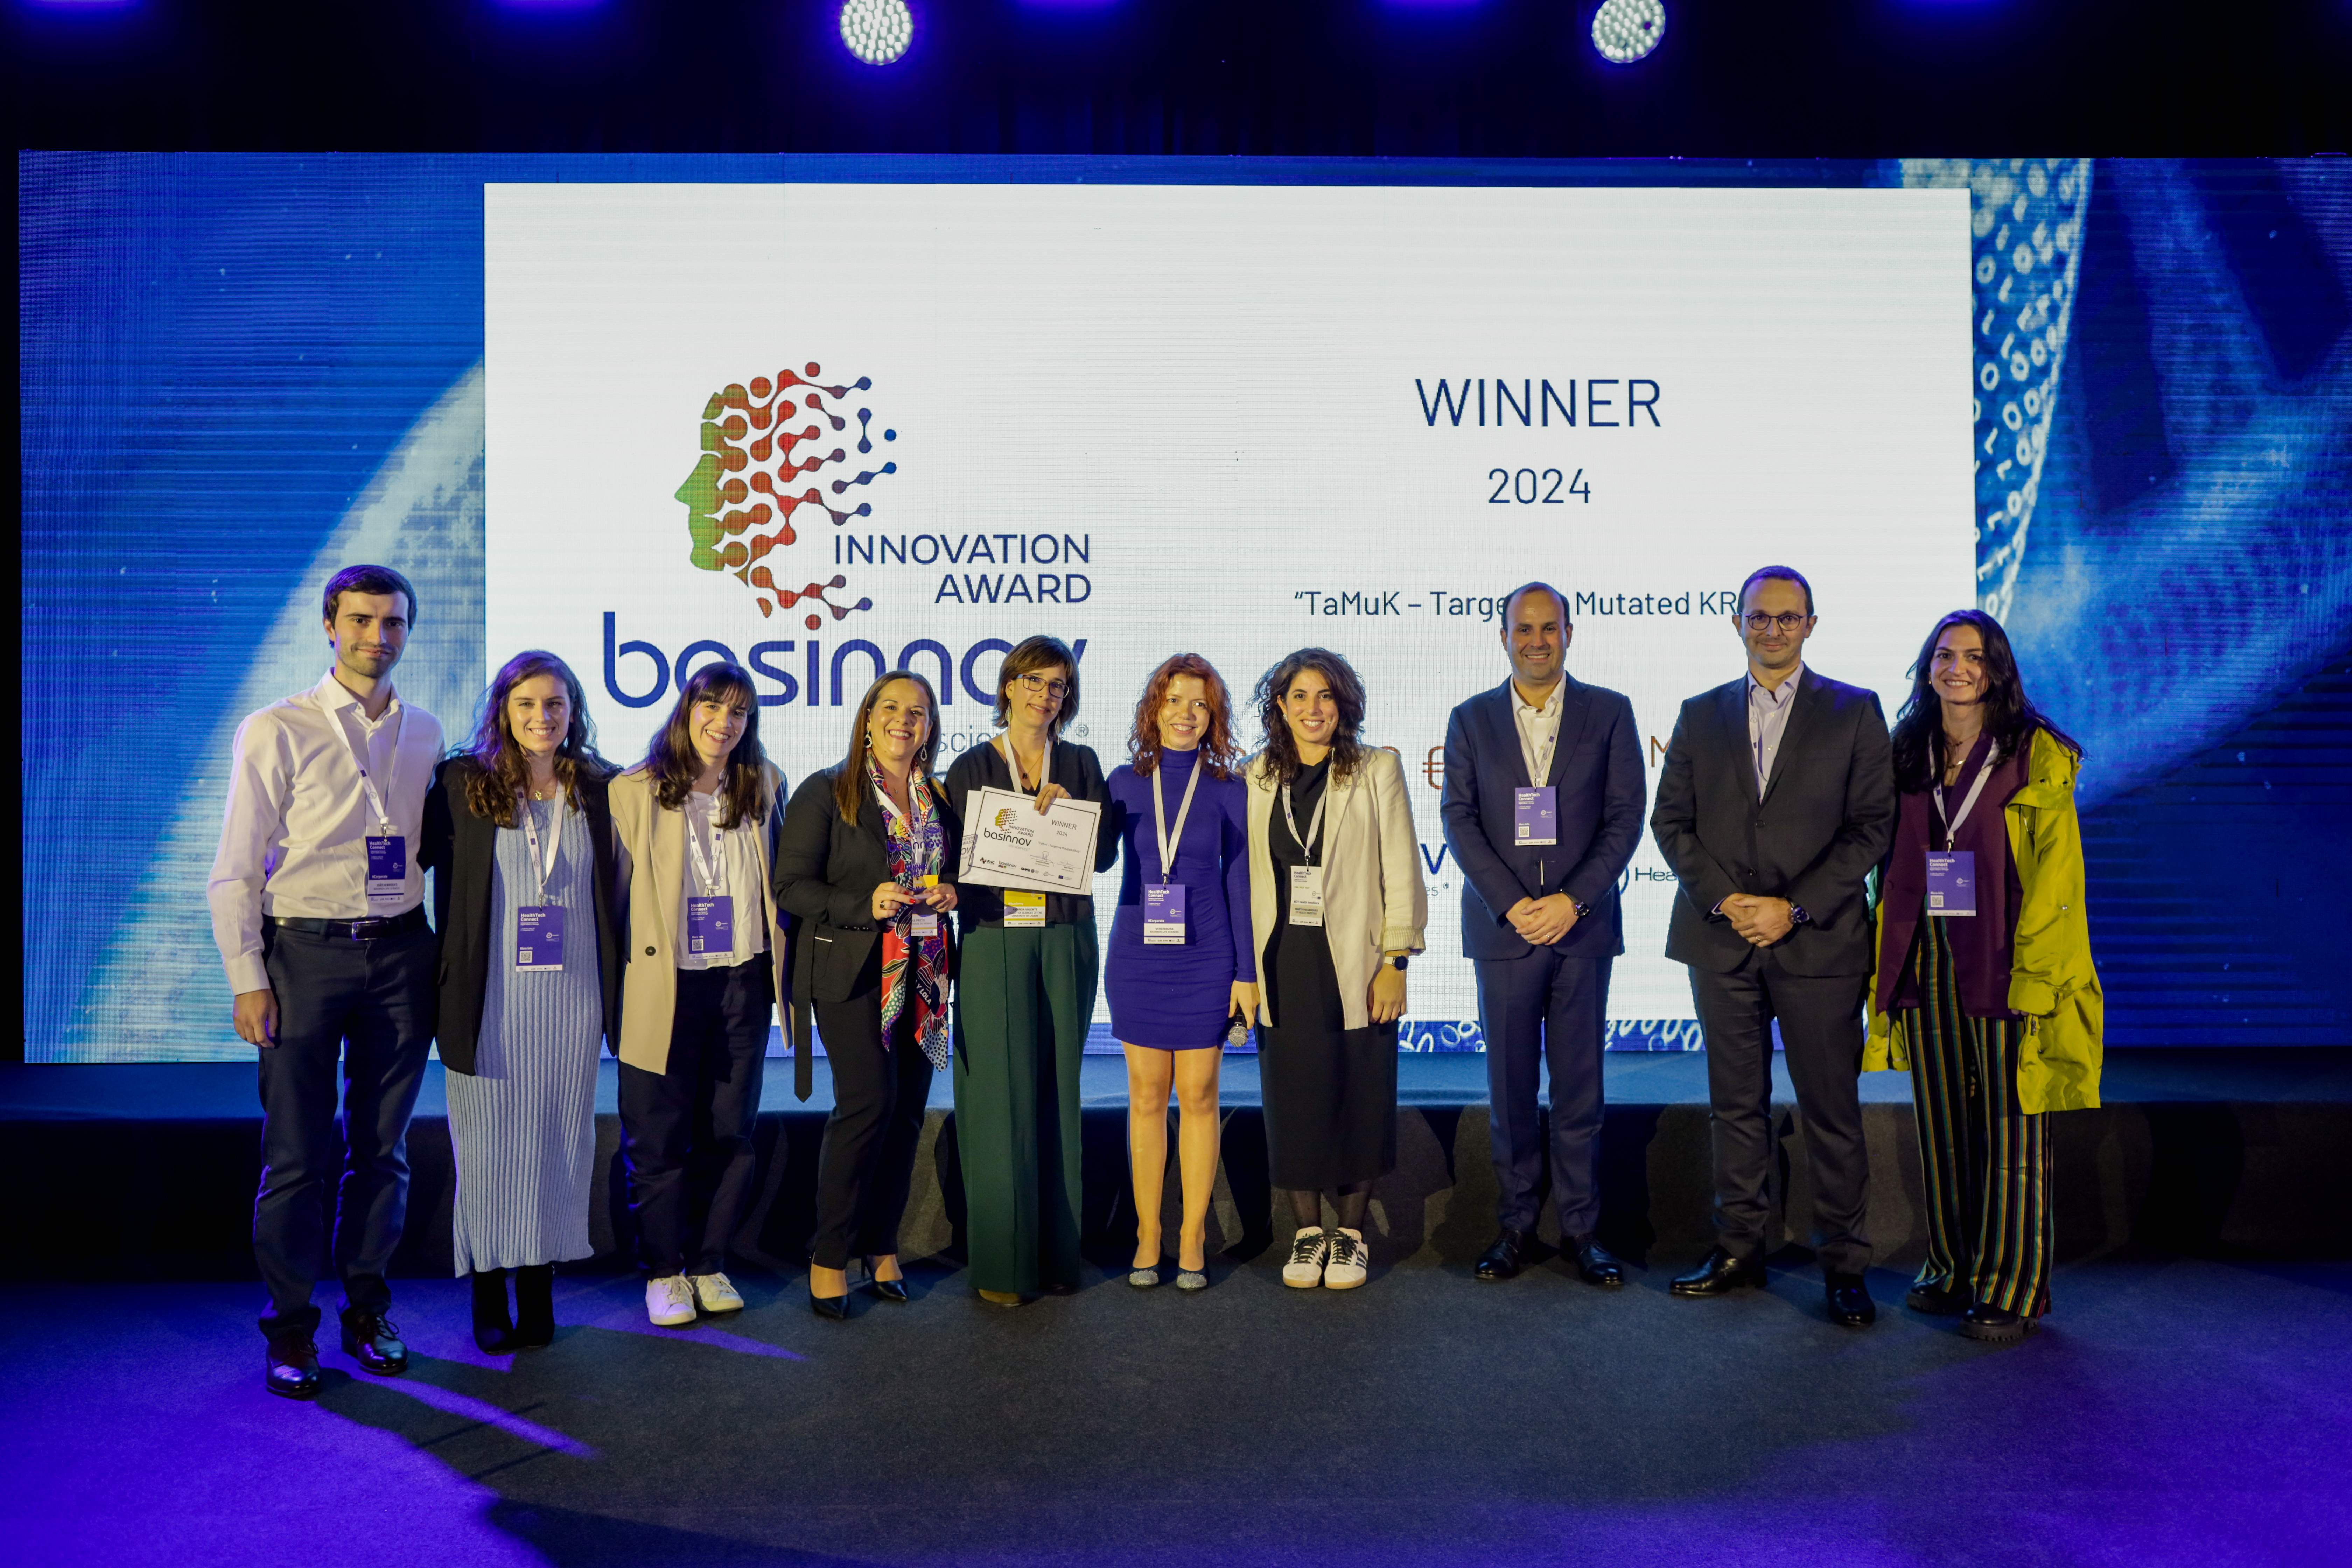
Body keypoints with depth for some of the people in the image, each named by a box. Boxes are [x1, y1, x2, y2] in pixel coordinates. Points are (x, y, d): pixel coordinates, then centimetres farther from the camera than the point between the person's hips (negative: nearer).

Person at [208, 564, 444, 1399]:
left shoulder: (426, 735, 9)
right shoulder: (275, 731, -2)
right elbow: (235, 870, -2)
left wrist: (439, 956, 6)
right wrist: (248, 979, -7)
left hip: (400, 955, 3)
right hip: (305, 954, -3)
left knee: (383, 1146, 10)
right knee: (298, 1154, 1)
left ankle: (366, 1312, 24)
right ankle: (290, 1327, 17)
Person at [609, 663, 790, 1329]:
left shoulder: (764, 785, 7)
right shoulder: (634, 792, -3)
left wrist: (782, 964, 11)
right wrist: (616, 978, -1)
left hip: (744, 981, 3)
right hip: (666, 985, -3)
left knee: (730, 1134, 9)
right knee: (660, 1138, 5)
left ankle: (709, 1263, 24)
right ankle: (664, 1270, 21)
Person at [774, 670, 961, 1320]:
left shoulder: (942, 801, 13)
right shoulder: (824, 793, -1)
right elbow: (792, 887, -6)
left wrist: (949, 895, -1)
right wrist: (866, 905, -19)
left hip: (923, 972, 5)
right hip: (852, 970, -5)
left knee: (908, 1109, 6)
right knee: (869, 1099, -14)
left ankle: (882, 1246, 20)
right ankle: (829, 1255, 0)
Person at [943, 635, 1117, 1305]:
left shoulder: (1081, 765, 10)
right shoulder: (972, 768, 5)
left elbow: (1105, 853, 4)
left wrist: (1066, 811, -11)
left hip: (1065, 940, 2)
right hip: (994, 941, -2)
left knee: (1058, 1092, 6)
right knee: (1000, 1096, -4)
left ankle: (1055, 1252, 16)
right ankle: (1002, 1263, 5)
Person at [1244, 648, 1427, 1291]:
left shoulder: (1378, 770, 0)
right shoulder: (1255, 779, 8)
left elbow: (1401, 873, -3)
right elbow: (1244, 878, 9)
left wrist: (1395, 961, -9)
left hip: (1355, 967, -2)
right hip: (1282, 967, 2)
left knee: (1358, 1101, 5)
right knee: (1292, 1100, 7)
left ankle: (1350, 1233, 21)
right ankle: (1308, 1231, 22)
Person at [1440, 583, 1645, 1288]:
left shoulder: (1610, 713, 5)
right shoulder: (1470, 720, 7)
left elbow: (1625, 817, 0)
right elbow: (1459, 821, 0)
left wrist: (1572, 900, -11)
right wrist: (1513, 905, -10)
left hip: (1582, 923, 0)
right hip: (1503, 928, 1)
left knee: (1580, 1086, 5)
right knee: (1510, 1086, 5)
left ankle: (1580, 1226, 16)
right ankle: (1516, 1223, 17)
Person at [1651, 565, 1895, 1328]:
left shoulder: (1855, 712, 4)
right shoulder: (1701, 715, 11)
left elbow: (1873, 827, -2)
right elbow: (1671, 820, 8)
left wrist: (1795, 908, -11)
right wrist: (1723, 899, -7)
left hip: (1819, 942, -2)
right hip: (1722, 938, 3)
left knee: (1832, 1109, 2)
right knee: (1736, 1104, 10)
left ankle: (1843, 1265, 14)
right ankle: (1738, 1250, 20)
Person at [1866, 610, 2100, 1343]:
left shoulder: (2036, 755, -3)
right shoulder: (1908, 754, 11)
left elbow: (2055, 869, -7)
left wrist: (2032, 970, -14)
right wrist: (1888, 964, 7)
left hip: (2005, 963, -4)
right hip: (1925, 961, 4)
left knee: (2011, 1128, 1)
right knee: (1942, 1121, 10)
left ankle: (2012, 1288, 12)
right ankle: (1952, 1269, 23)